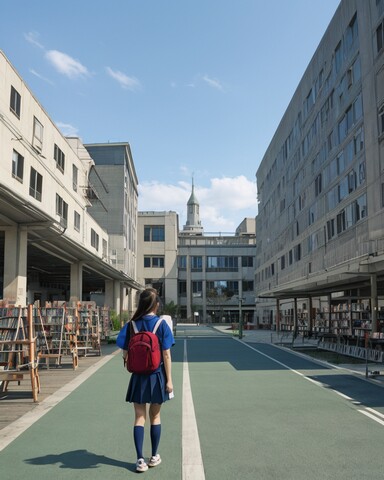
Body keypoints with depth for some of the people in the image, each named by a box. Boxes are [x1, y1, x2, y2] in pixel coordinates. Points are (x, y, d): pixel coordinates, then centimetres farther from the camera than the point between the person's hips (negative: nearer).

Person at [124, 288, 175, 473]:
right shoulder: (161, 324, -10)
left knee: (140, 417, 8)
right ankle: (154, 456, 26)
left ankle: (140, 459, 5)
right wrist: (169, 380, -6)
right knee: (155, 416, 14)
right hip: (156, 376, -1)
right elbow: (166, 355, -10)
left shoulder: (133, 324, -4)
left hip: (138, 377, 1)